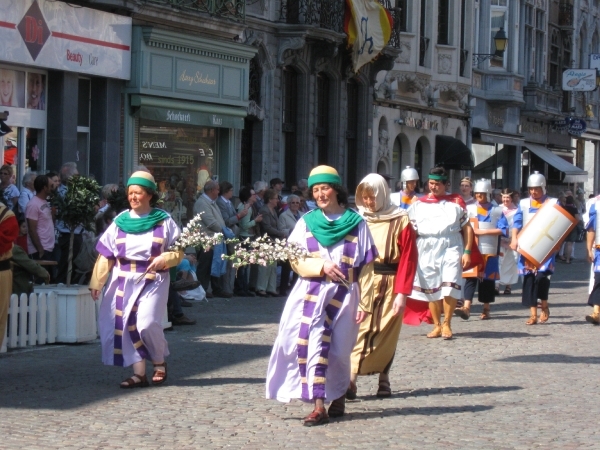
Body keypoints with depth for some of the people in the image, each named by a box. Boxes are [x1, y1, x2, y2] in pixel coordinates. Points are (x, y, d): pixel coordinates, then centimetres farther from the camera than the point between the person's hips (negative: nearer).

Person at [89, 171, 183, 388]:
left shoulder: (164, 221, 3)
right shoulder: (120, 221, 9)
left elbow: (179, 252, 5)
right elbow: (106, 254, 8)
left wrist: (164, 259, -15)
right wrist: (96, 282, 3)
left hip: (152, 280, -3)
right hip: (123, 281, 3)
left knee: (146, 323, -17)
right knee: (127, 325, -3)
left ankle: (159, 362, 7)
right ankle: (139, 373, 2)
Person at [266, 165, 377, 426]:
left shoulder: (356, 224, 4)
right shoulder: (306, 223, 9)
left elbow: (366, 267, 2)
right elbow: (295, 260, 4)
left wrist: (365, 303, -4)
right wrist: (321, 266, -13)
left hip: (343, 294, -1)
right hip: (310, 293, 1)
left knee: (337, 349, 0)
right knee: (308, 343, -14)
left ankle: (338, 395, 26)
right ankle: (319, 405, -13)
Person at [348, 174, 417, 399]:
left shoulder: (400, 221, -2)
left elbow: (408, 258, -4)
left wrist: (402, 293, -10)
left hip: (389, 284, -1)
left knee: (386, 333, 6)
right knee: (358, 330, -9)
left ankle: (384, 378, 17)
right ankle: (350, 380, -15)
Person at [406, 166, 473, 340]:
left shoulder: (455, 203, 8)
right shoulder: (418, 205, 12)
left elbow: (467, 228, 6)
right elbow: (410, 230, 11)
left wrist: (467, 252, -1)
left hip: (451, 248, -2)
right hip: (427, 250, 2)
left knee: (449, 287, -12)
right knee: (430, 288, 4)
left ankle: (446, 324, 0)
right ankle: (436, 325, 14)